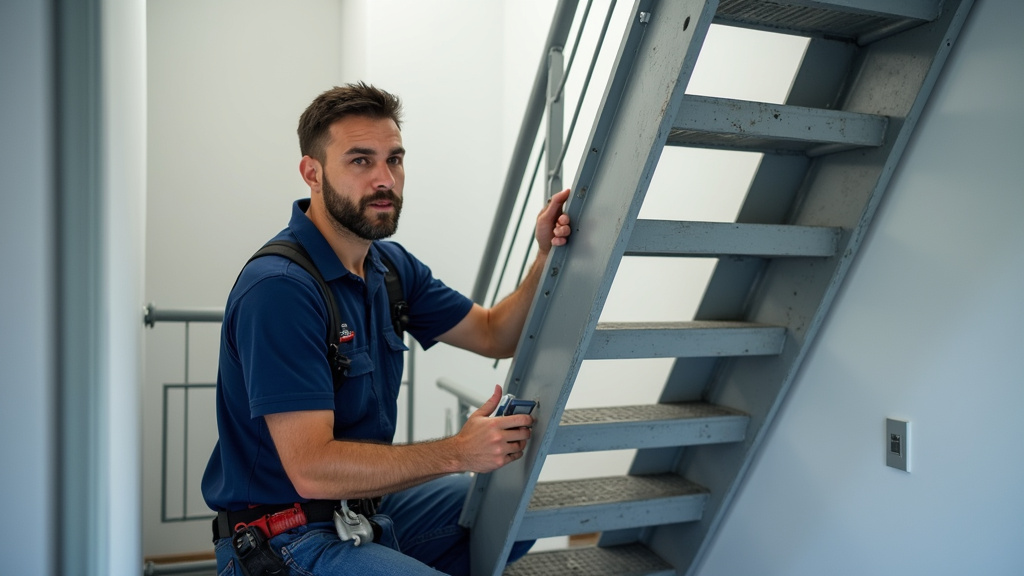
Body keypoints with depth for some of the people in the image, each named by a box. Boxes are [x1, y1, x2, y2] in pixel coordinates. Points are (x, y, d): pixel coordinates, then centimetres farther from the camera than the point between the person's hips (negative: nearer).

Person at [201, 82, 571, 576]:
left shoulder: (390, 265, 5)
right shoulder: (278, 289, -24)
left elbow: (496, 335, 9)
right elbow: (312, 469, -27)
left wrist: (547, 256, -8)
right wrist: (458, 452, -26)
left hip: (367, 504, 9)